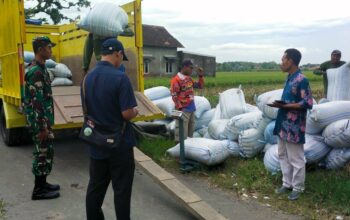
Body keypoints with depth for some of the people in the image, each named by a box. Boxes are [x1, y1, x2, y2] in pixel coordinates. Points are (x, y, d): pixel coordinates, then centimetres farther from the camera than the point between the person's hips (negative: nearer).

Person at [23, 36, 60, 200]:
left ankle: (42, 184, 29)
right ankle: (38, 190, 12)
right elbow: (37, 102, -23)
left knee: (46, 152, 17)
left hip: (44, 120, 10)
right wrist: (42, 127, -21)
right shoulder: (36, 72, -20)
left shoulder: (40, 68, 12)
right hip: (39, 121, -10)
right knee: (42, 153, 0)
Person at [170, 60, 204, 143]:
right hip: (183, 110, -8)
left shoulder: (189, 78, 13)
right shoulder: (176, 79, -12)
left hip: (191, 109, 9)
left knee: (191, 131, 16)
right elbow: (174, 96, -15)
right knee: (182, 134, -5)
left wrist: (201, 75, 7)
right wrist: (180, 108, -17)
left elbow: (200, 86, 20)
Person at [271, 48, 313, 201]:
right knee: (283, 155, 17)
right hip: (284, 124, 9)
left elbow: (307, 103, -20)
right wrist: (280, 103, 4)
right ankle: (287, 183, 31)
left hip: (294, 127, -9)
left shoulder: (302, 80, -17)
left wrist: (284, 106, -21)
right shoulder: (289, 78, 10)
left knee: (296, 159, 4)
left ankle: (297, 188, 19)